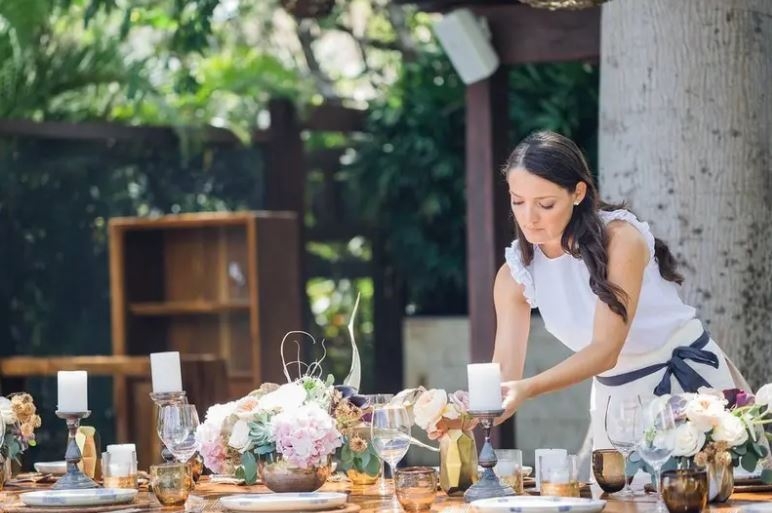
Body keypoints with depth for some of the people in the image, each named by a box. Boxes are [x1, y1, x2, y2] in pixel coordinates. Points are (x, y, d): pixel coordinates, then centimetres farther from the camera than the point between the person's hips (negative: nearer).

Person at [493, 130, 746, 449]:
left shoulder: (619, 237, -23)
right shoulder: (515, 274, -8)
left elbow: (606, 349, -30)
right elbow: (505, 370, -11)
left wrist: (527, 389, -43)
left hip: (690, 377, -4)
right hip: (615, 395, 4)